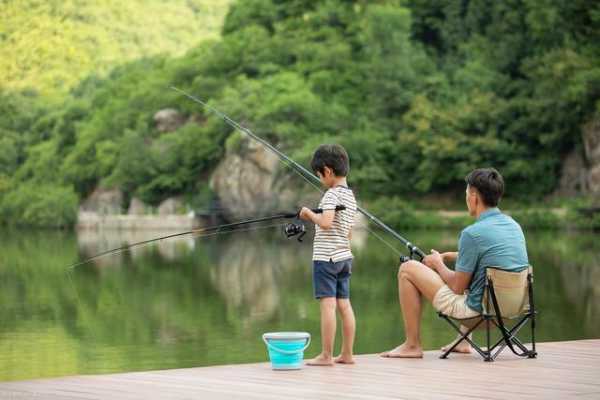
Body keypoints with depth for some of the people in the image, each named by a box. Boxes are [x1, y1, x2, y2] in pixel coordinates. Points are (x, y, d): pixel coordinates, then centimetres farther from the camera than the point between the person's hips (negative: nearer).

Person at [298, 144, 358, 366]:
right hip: (344, 256, 9)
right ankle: (347, 354, 11)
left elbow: (326, 223, -26)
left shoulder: (332, 194, -13)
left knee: (328, 305, -8)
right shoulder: (350, 196, 14)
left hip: (326, 256, -9)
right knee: (344, 305, 8)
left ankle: (326, 355, -8)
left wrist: (310, 214, -9)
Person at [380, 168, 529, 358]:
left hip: (477, 309, -8)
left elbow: (457, 287, -12)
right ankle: (463, 341, 34)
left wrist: (438, 263, 6)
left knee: (407, 269, 3)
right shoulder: (514, 225, 4)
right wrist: (448, 256, 24)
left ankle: (412, 345, 9)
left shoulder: (473, 233, -20)